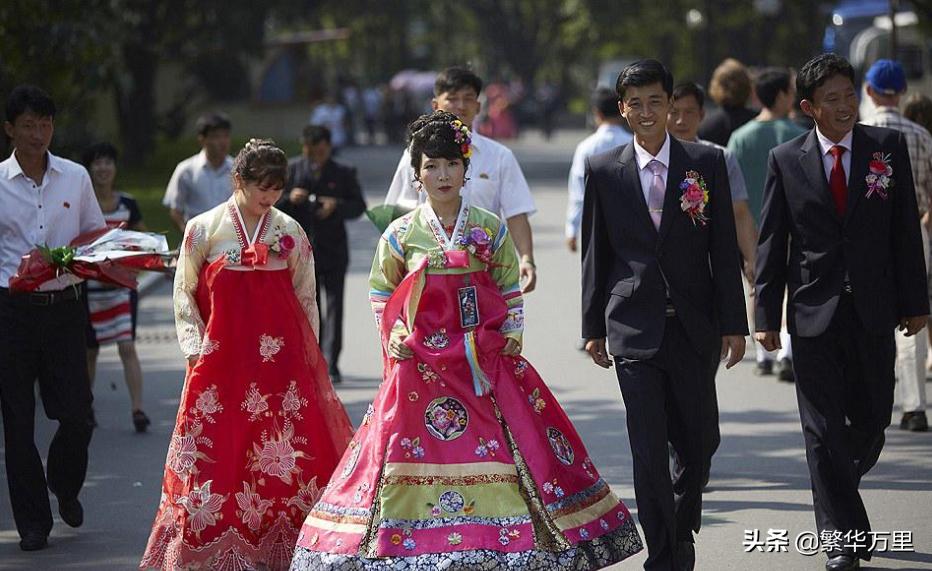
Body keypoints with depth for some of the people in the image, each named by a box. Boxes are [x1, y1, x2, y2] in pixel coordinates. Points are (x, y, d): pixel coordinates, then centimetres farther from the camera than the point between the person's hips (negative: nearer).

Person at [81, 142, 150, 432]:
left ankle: (138, 409, -12)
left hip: (122, 285, 0)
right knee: (90, 350, 10)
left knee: (127, 347, -9)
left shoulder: (128, 204, 3)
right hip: (88, 286, 0)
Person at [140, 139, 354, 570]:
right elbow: (184, 294, 7)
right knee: (215, 453, -1)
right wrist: (196, 347, -2)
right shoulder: (204, 229, 3)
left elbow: (306, 298, 12)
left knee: (294, 452, -5)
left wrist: (309, 355, 10)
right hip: (221, 358, -1)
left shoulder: (290, 232, 7)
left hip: (282, 358, 1)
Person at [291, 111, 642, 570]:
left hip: (487, 363, 1)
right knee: (418, 454, -4)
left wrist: (512, 335, 2)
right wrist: (393, 339, 4)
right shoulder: (401, 234, 3)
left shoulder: (490, 229, 4)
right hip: (422, 367, -1)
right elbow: (380, 291, 15)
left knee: (515, 454, -4)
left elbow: (510, 289, 12)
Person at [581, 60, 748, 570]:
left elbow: (724, 249, 3)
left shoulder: (707, 163, 2)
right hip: (634, 330, -1)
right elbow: (595, 255, 8)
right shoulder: (604, 171, 3)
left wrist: (734, 324, 0)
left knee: (694, 447, 10)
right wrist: (593, 328, 6)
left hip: (694, 327, 1)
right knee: (648, 451, -7)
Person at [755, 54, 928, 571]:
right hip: (814, 310, -1)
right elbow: (771, 241, 2)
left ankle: (837, 486, 38)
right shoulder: (786, 160, 0)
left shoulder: (887, 147, 2)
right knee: (823, 428, -1)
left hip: (873, 309, 1)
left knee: (873, 419, 9)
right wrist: (766, 315, -2)